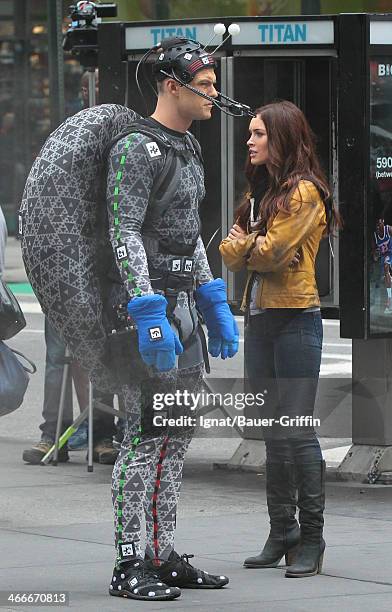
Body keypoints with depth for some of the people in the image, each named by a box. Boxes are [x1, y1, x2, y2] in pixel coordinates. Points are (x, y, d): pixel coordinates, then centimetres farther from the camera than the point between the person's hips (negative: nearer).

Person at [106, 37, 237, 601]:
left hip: (183, 301, 10)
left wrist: (214, 304, 22)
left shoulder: (189, 149, 17)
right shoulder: (137, 149, -14)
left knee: (176, 436, 10)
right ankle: (128, 565, -8)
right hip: (147, 300, -10)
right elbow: (124, 236, -19)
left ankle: (163, 555, 15)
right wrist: (150, 315, -25)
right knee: (145, 434, -10)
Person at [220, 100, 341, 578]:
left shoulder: (304, 193, -9)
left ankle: (311, 539, -5)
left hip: (295, 319, -8)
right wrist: (255, 248, -9)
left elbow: (273, 251, -16)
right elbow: (231, 255, 12)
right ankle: (282, 534, 15)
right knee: (273, 433, 10)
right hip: (259, 319, 8)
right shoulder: (260, 192, 18)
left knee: (296, 431, -9)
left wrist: (244, 246, 3)